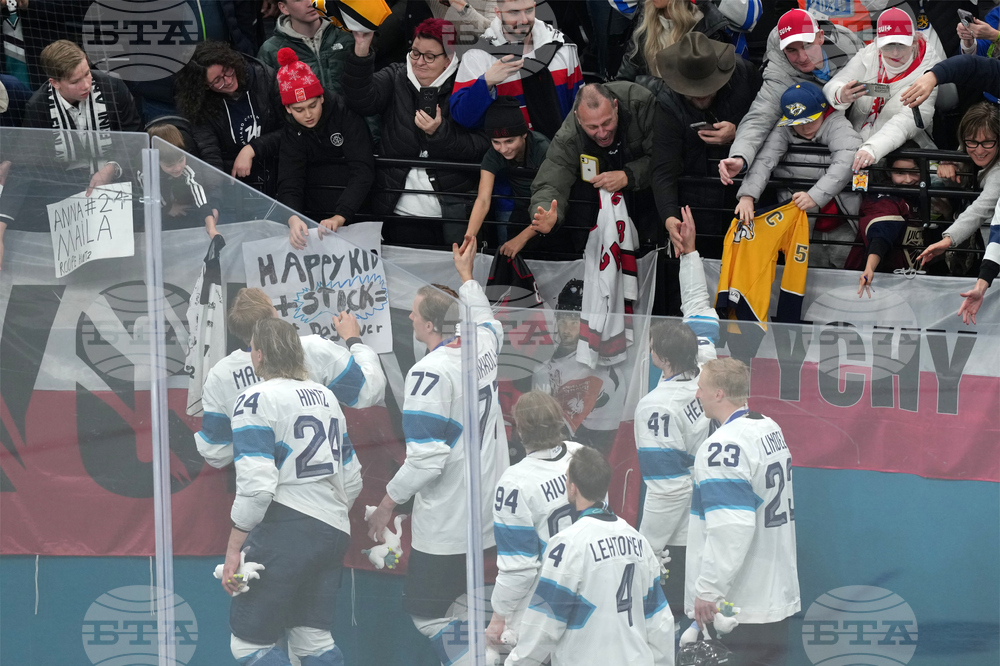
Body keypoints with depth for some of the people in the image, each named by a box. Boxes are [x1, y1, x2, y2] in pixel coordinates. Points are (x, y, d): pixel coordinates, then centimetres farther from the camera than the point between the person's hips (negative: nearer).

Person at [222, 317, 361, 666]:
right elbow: (351, 479, 21)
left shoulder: (257, 400, -9)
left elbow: (256, 486, -18)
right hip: (333, 531, 8)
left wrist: (234, 549, -14)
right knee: (312, 638, 12)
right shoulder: (325, 396, 17)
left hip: (287, 527, -8)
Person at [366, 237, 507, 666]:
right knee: (460, 611, 16)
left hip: (446, 526, -8)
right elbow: (487, 322, 33)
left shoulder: (430, 372, -19)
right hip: (488, 516, 8)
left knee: (425, 613, -1)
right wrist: (466, 275, 43)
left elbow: (427, 458, -21)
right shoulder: (481, 349, 3)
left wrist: (387, 505, -9)